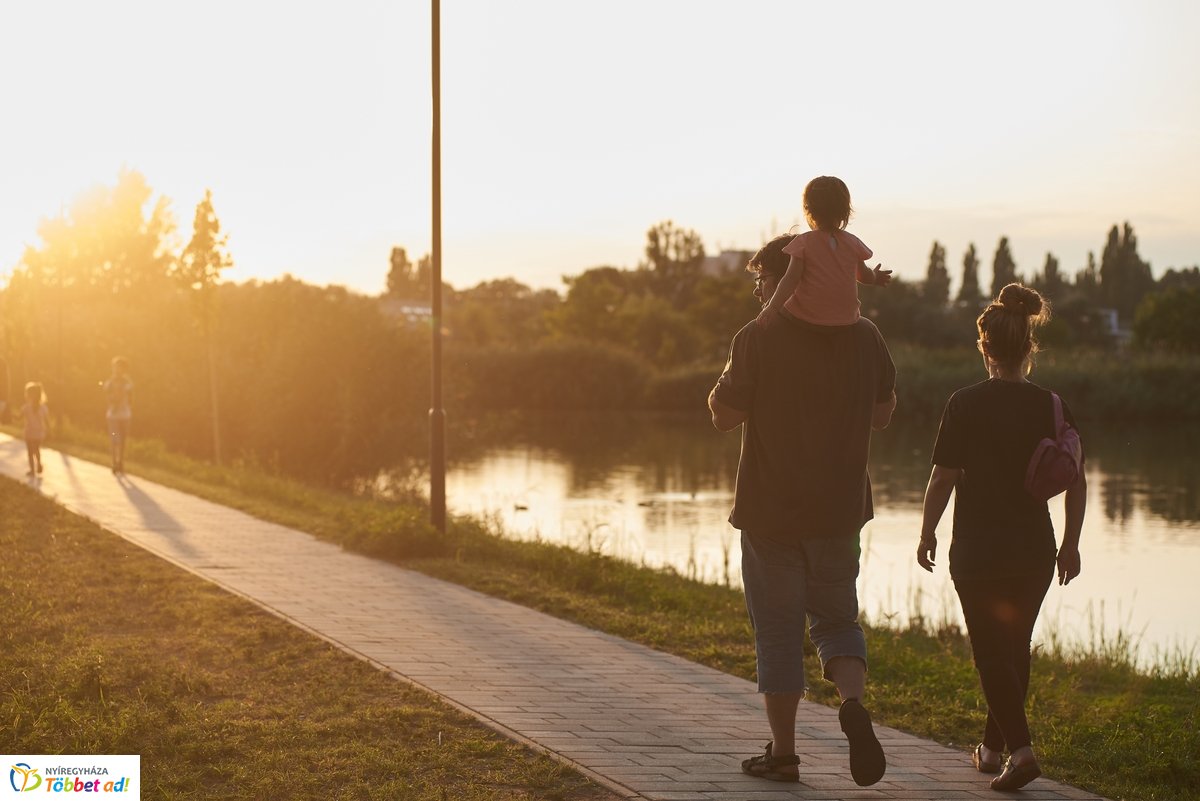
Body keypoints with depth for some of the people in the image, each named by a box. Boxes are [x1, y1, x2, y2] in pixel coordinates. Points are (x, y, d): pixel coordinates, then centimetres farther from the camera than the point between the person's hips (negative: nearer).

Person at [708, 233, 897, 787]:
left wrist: (729, 376, 7)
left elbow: (723, 416, -9)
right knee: (836, 618, 16)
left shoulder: (758, 339, -12)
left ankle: (783, 752, 13)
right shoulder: (864, 337, 1)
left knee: (778, 630, 7)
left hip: (769, 510, -3)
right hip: (839, 508, 3)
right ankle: (853, 702, -11)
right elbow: (882, 412, 10)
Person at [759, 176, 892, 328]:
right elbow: (864, 276, 17)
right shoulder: (853, 243, 3)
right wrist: (875, 277, 39)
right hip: (845, 319, 3)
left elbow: (791, 279, -15)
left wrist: (773, 307, -18)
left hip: (808, 316, -3)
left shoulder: (804, 242, -8)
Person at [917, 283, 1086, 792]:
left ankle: (1020, 748, -13)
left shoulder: (966, 404, -11)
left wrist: (927, 533, 3)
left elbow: (943, 476, -10)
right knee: (1015, 647, 18)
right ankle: (993, 746, 28)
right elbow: (1077, 482, 1)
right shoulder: (1051, 406, -1)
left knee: (990, 651, 2)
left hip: (977, 549, -4)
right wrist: (1071, 543, 12)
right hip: (1035, 549, 4)